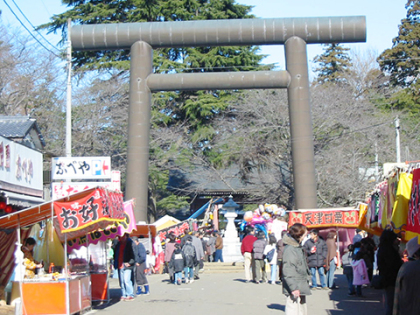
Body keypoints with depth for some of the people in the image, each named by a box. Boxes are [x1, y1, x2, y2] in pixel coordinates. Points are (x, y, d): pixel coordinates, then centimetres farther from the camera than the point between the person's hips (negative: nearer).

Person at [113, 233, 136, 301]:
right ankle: (123, 295, 15)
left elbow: (134, 255, -12)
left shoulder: (130, 243, -8)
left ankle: (130, 295, -3)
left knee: (126, 280, -12)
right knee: (121, 281, 8)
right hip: (120, 266, 7)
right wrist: (115, 263, 13)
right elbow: (115, 254, 25)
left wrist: (130, 263, -18)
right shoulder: (118, 244, 14)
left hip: (127, 266, -7)